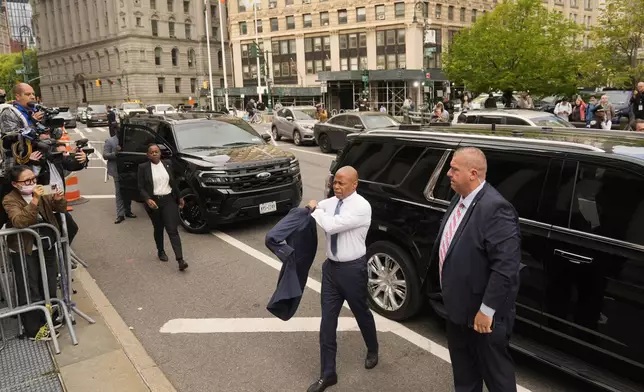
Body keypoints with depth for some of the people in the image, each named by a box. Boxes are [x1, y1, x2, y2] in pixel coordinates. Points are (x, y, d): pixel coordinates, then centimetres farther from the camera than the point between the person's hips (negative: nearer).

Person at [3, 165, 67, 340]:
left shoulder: (40, 192, 1)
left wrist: (59, 199, -18)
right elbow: (20, 222, -30)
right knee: (30, 291, 3)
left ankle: (48, 318, 33)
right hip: (25, 251, -5)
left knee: (49, 285, 15)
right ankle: (34, 330, 16)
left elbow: (61, 209, 5)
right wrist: (35, 200, -39)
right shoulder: (10, 200, -15)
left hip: (47, 246, 6)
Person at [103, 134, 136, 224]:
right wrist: (116, 153, -20)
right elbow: (105, 155, -4)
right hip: (117, 171, -4)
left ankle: (128, 211, 23)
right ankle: (120, 215, -2)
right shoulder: (110, 141, 0)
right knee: (119, 193, -4)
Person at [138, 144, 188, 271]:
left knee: (173, 230, -7)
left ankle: (180, 260, -15)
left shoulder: (167, 164, 5)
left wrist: (179, 197, 18)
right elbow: (141, 187, -4)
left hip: (168, 200, 1)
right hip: (153, 202, -1)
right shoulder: (143, 167, -2)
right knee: (158, 229, 14)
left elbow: (173, 182, 14)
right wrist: (148, 199, -19)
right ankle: (160, 251, 39)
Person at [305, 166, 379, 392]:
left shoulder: (361, 206, -19)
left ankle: (372, 350, 48)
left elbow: (331, 225, -28)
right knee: (327, 321, 6)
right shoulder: (330, 203, 0)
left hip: (352, 269, -5)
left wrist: (316, 209, -13)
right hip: (331, 267, 5)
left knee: (361, 313, 17)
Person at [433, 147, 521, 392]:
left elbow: (506, 266, -28)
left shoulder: (495, 208, -26)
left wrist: (486, 310, -23)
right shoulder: (459, 199, 4)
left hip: (482, 314, -8)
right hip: (457, 308, 8)